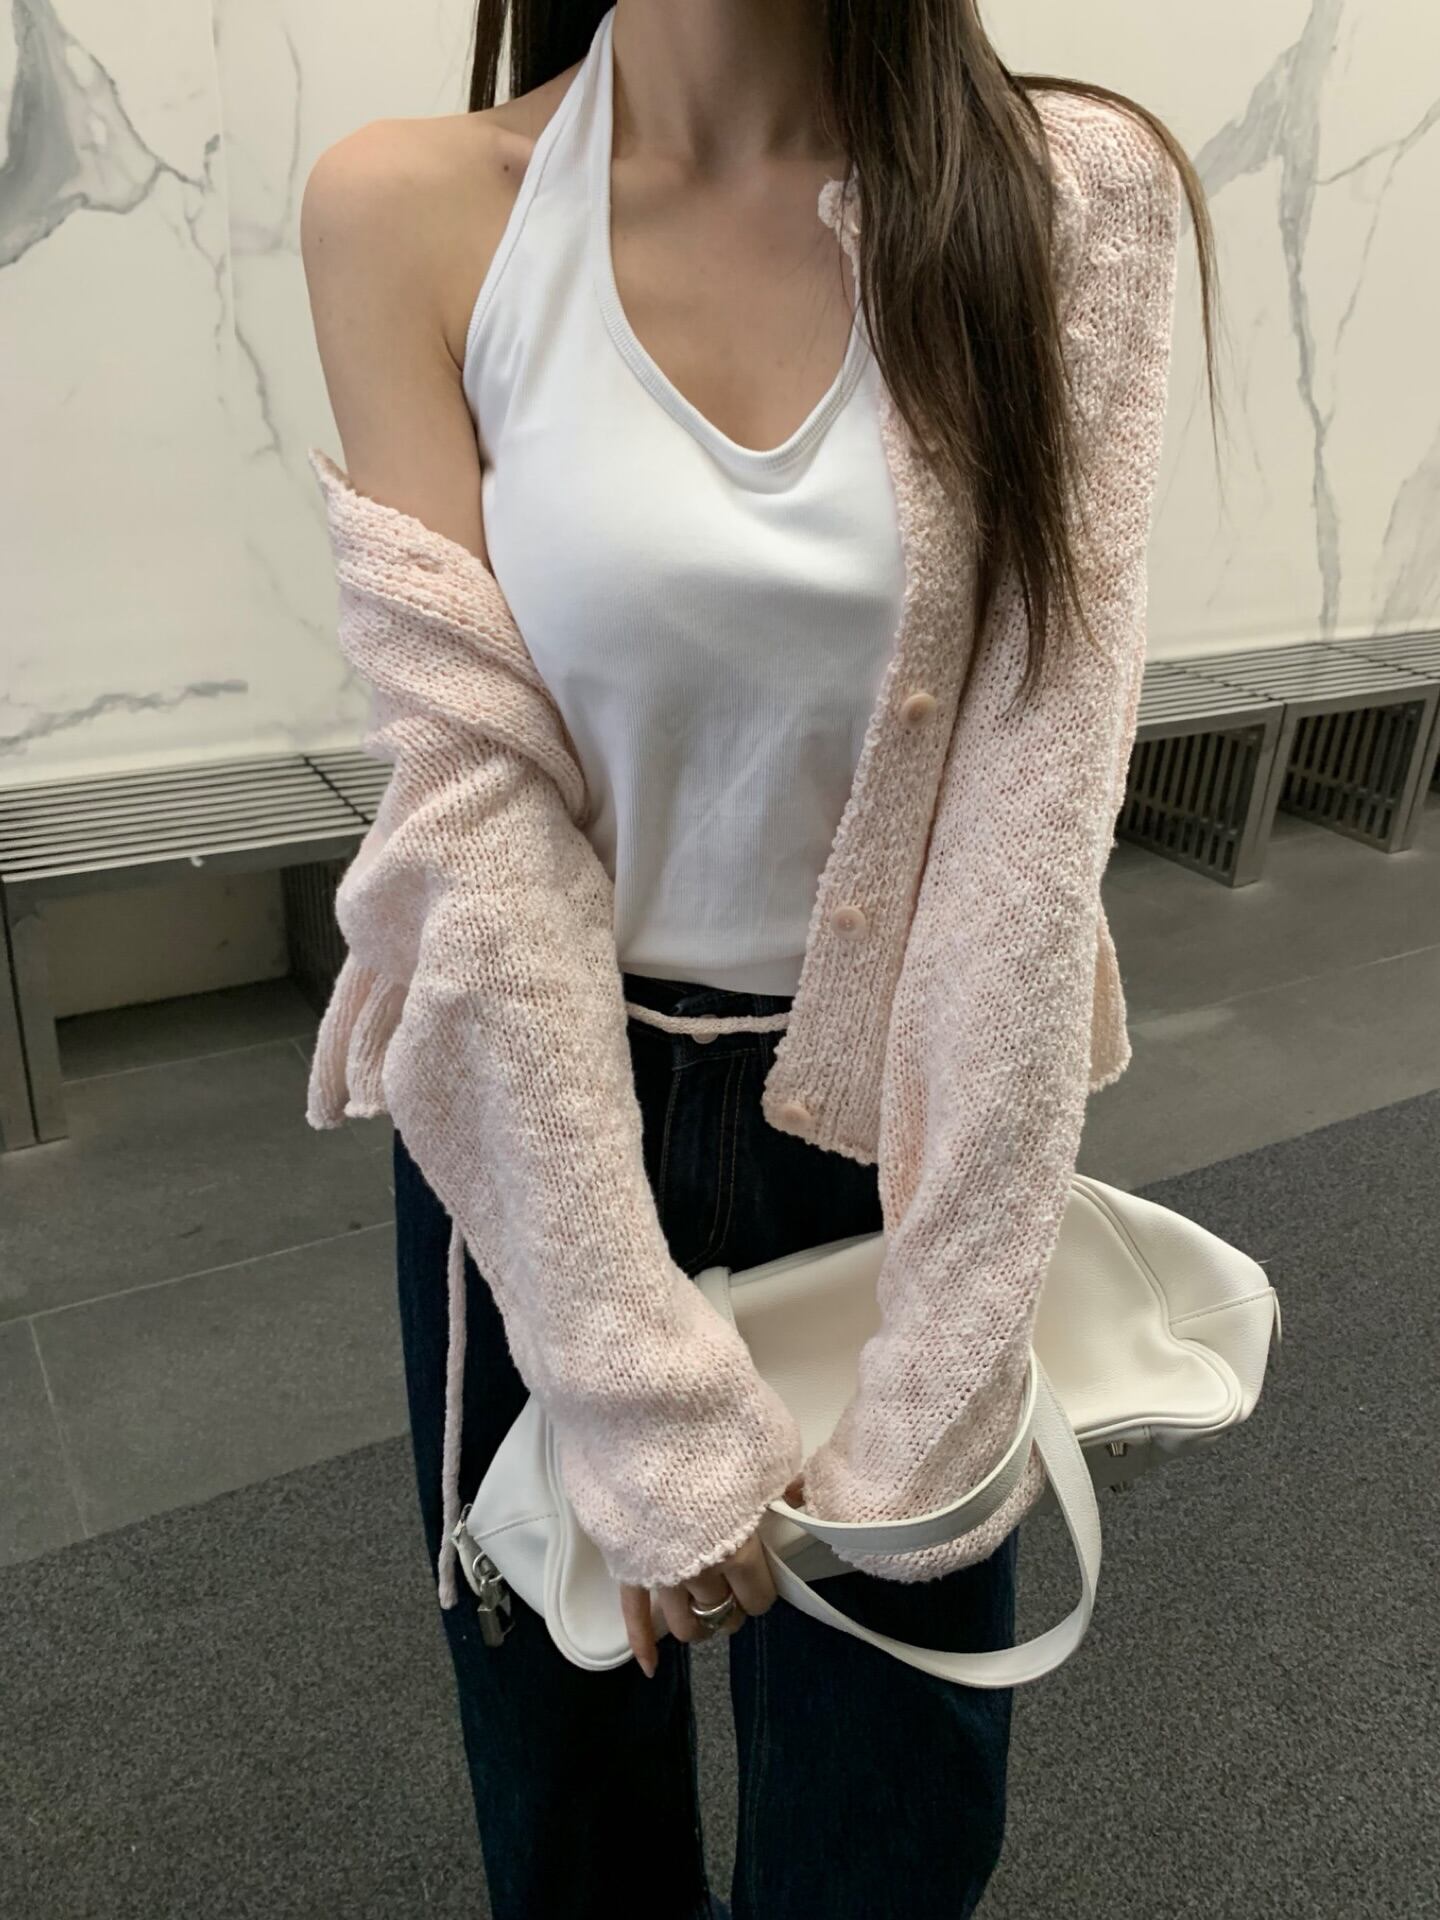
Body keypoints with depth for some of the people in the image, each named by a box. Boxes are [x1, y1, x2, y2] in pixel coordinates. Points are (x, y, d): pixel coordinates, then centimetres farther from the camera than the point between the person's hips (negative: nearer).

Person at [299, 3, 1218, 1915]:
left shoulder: (1073, 200, -8)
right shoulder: (409, 214, -9)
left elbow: (1032, 804, -15)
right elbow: (475, 802, -16)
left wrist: (943, 1370, -16)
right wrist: (643, 1387, -17)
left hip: (902, 1105, 1)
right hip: (545, 1107, 1)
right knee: (569, 1728, 25)